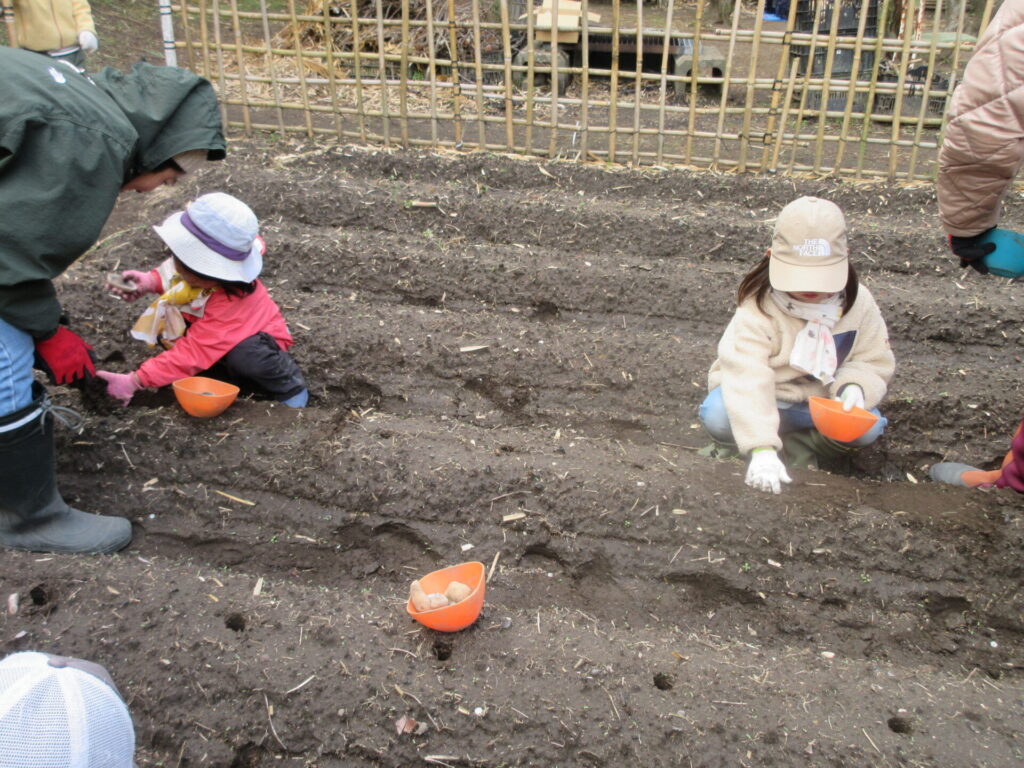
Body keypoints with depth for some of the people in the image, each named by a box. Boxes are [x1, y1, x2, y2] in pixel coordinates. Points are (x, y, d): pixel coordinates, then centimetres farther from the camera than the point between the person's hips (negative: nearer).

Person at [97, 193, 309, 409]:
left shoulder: (230, 303, -40)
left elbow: (193, 353, -40)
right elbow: (170, 273, 5)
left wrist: (135, 381, -39)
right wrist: (151, 281, -18)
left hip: (253, 340, -8)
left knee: (245, 357, -42)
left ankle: (290, 388, -11)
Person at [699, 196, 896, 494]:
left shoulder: (858, 302, -9)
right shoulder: (759, 307, -25)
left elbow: (874, 361, 0)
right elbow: (747, 377, -37)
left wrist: (855, 386, -28)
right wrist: (762, 449, -49)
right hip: (764, 402, -4)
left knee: (867, 426, -26)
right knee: (718, 414, -34)